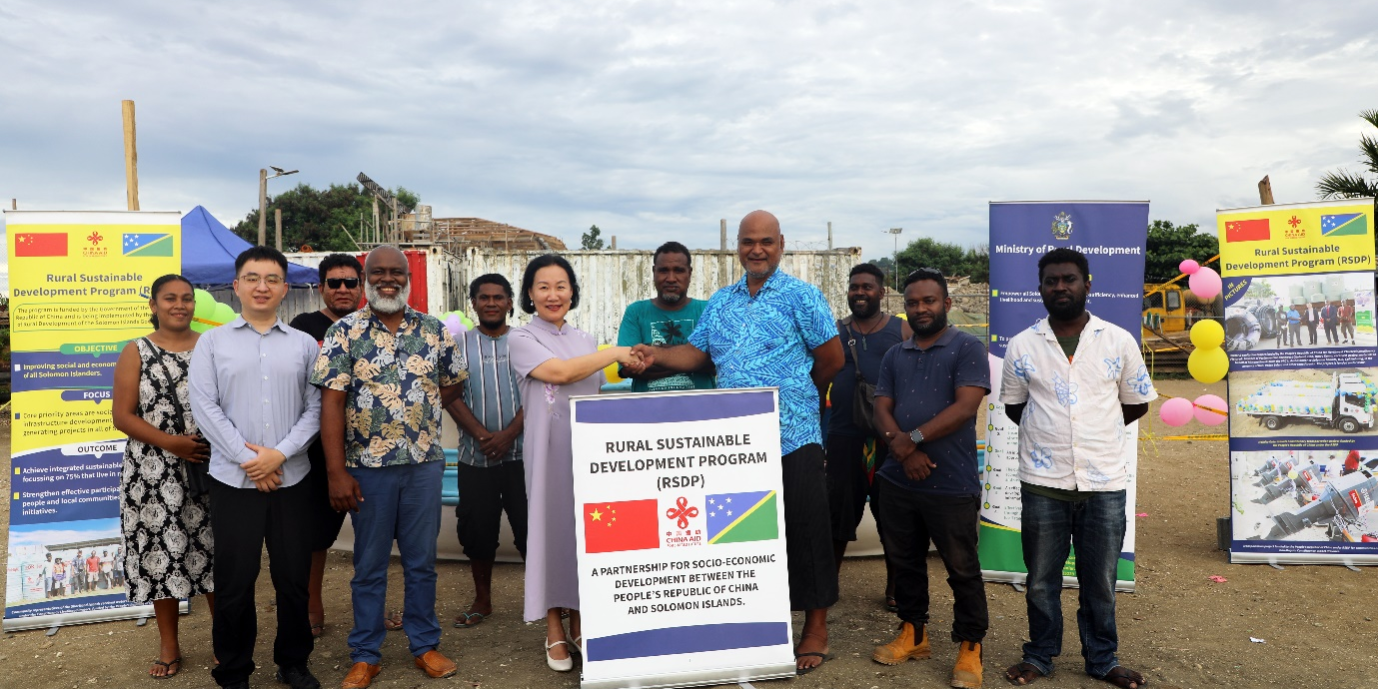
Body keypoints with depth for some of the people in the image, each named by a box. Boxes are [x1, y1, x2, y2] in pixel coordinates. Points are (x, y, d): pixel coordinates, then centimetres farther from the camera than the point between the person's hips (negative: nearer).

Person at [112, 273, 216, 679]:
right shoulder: (136, 353, 2)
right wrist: (170, 442, -16)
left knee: (214, 552, 5)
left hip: (210, 470, 0)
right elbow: (122, 416, -2)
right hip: (154, 475, 0)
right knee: (161, 554, 6)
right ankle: (169, 645, 22)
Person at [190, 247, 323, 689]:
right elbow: (204, 407, -4)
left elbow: (315, 408, 1)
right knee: (234, 583, 6)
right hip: (233, 480, -1)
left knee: (294, 578, 9)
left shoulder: (304, 344, 7)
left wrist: (279, 454, -12)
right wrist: (247, 459, -11)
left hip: (291, 480, 1)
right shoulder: (212, 341, 4)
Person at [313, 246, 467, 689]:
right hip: (367, 467, -2)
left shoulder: (435, 331, 3)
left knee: (421, 561, 12)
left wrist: (418, 415, 0)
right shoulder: (345, 332, -4)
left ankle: (424, 645, 28)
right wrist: (337, 473, -14)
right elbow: (331, 402, -9)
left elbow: (451, 386, 13)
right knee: (369, 566, 11)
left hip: (425, 464, 2)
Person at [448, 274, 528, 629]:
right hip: (475, 455, 2)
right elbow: (452, 396, -1)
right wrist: (483, 435, -14)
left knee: (530, 524, -2)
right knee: (477, 529, 8)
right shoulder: (460, 344, 7)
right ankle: (482, 600, 24)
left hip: (521, 452, -1)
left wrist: (509, 434, -14)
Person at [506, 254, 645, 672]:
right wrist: (618, 353, -11)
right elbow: (560, 372, -18)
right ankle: (554, 632, 12)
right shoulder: (521, 339, -2)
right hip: (548, 448, -4)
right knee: (551, 527, 0)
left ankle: (579, 624, 20)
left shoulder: (585, 341, 15)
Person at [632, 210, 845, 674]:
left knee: (804, 532, 3)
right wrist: (656, 355, -5)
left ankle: (816, 630, 18)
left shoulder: (801, 296, -3)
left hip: (793, 439, -4)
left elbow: (832, 359, -1)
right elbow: (695, 353, 12)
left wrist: (796, 393, 9)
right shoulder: (720, 302, 14)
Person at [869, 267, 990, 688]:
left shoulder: (967, 348, -5)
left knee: (962, 569, 5)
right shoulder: (894, 356, 12)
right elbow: (882, 410, 5)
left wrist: (914, 438, -16)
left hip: (952, 484, -5)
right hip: (897, 482, 6)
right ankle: (913, 633, 32)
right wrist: (902, 448, -14)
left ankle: (970, 647, 20)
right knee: (905, 562, 16)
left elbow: (965, 407, -15)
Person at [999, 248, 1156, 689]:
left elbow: (1137, 403, 10)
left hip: (1105, 482, 0)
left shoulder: (1119, 341, 1)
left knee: (1100, 581, 12)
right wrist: (1050, 433, 4)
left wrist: (1096, 431, 6)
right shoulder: (1022, 345, 1)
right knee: (1041, 579, 11)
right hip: (1042, 482, 0)